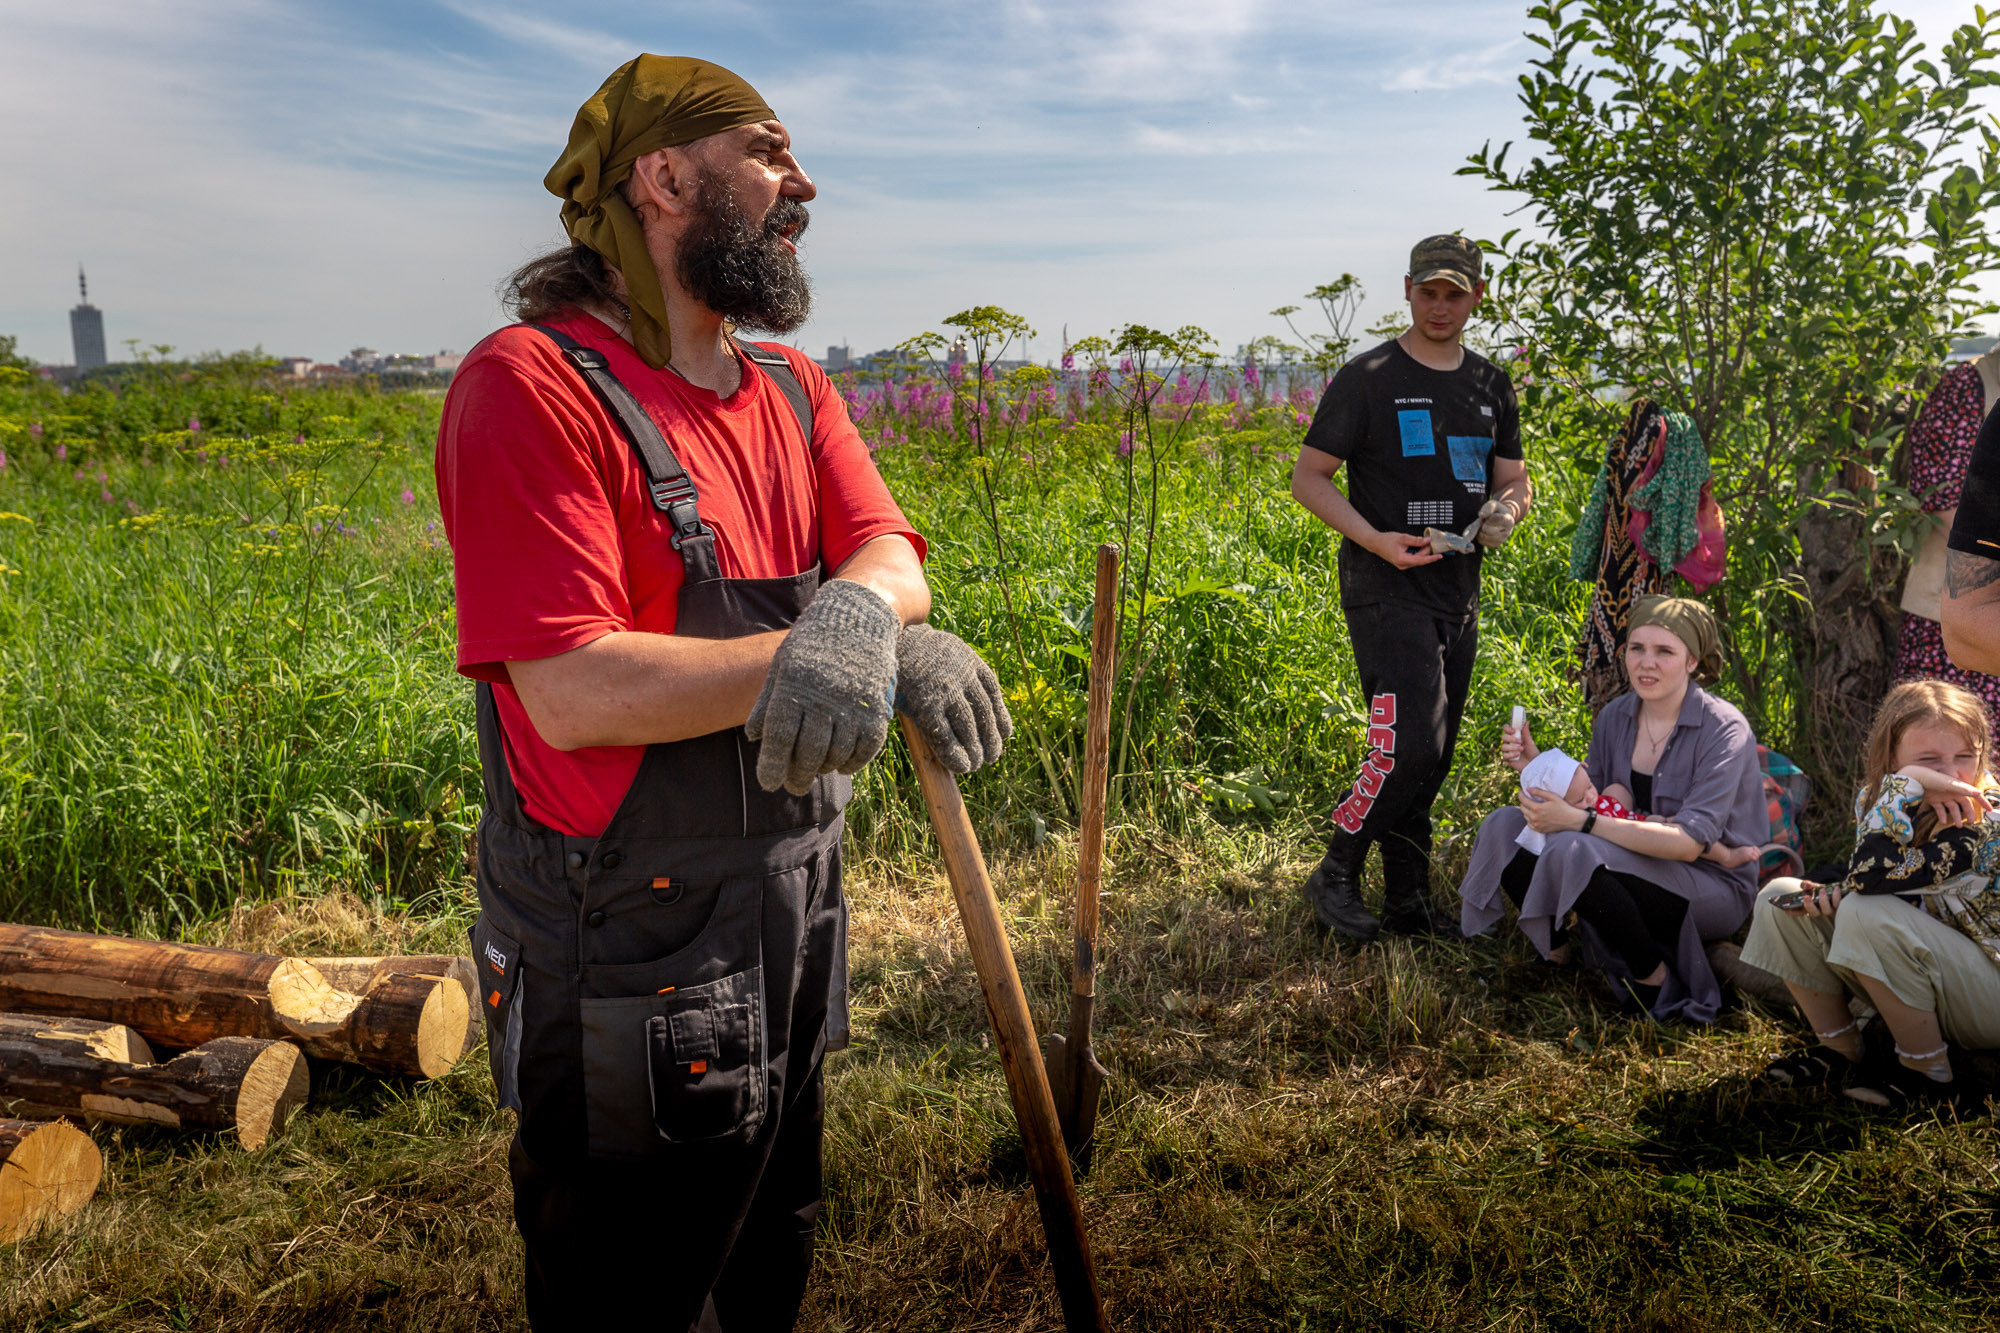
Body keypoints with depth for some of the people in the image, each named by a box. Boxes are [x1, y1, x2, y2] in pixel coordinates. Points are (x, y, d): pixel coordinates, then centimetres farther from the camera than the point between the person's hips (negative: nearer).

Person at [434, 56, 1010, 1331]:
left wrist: (855, 612, -29)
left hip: (795, 929, 7)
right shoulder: (533, 386, -17)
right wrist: (861, 644, -24)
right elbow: (573, 692, -26)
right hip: (626, 972, -7)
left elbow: (891, 555, -3)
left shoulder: (796, 389, 9)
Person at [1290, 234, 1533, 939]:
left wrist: (1505, 507, -5)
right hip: (1386, 590, -6)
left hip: (1459, 591, 6)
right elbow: (1309, 478, -5)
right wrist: (1376, 539, -18)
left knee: (1431, 757, 10)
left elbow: (1514, 481, 20)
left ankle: (1409, 904, 20)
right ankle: (1335, 875, 2)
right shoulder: (1367, 378, -4)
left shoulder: (1491, 384, 14)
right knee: (1410, 746, -16)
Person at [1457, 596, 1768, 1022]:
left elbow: (1690, 842, -26)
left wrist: (1580, 822, -31)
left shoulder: (1724, 730, -17)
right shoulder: (1615, 716, 1)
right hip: (1641, 867, 6)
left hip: (1716, 887, -6)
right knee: (1503, 825, -9)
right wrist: (1539, 768, -11)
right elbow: (1590, 798, 7)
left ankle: (1653, 978, -13)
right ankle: (1557, 946, 3)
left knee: (1575, 852, -33)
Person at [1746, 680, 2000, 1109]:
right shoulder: (1874, 801, -2)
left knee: (1868, 915, -32)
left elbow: (1873, 877, -37)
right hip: (1918, 991, 7)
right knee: (1779, 897, -6)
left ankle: (1930, 1075, -13)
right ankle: (1840, 1053, 3)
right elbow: (1863, 880, -17)